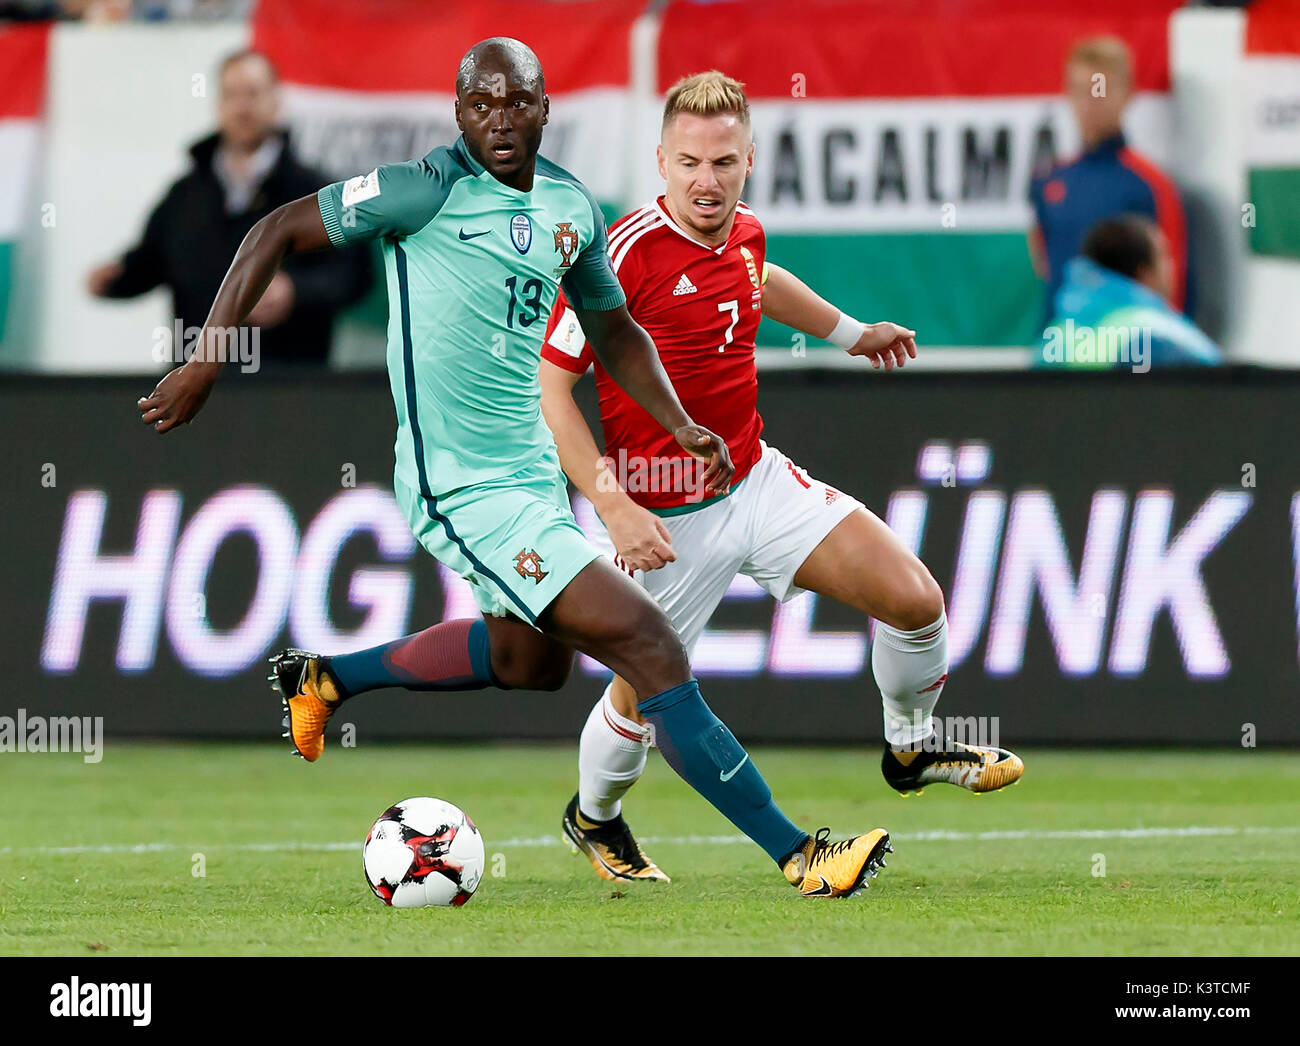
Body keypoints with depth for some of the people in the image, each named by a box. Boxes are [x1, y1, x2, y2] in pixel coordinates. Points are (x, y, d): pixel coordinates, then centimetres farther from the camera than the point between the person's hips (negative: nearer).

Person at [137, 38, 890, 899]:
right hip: (466, 492, -9)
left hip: (533, 466, 9)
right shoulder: (430, 189, -16)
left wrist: (680, 425, 7)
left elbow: (612, 327, 21)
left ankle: (326, 679, 44)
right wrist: (204, 365, -13)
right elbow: (278, 233, -10)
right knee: (650, 647, -14)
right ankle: (796, 854, -9)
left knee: (533, 659, 29)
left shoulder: (572, 206, 5)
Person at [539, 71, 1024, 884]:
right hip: (669, 518, -6)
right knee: (646, 694, 6)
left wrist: (849, 332, 39)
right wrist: (615, 507, -24)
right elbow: (549, 385, -19)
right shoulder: (628, 254, -22)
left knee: (916, 599, -5)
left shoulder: (744, 233, 0)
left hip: (757, 478, 6)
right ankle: (594, 817, 38)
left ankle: (910, 748, 23)